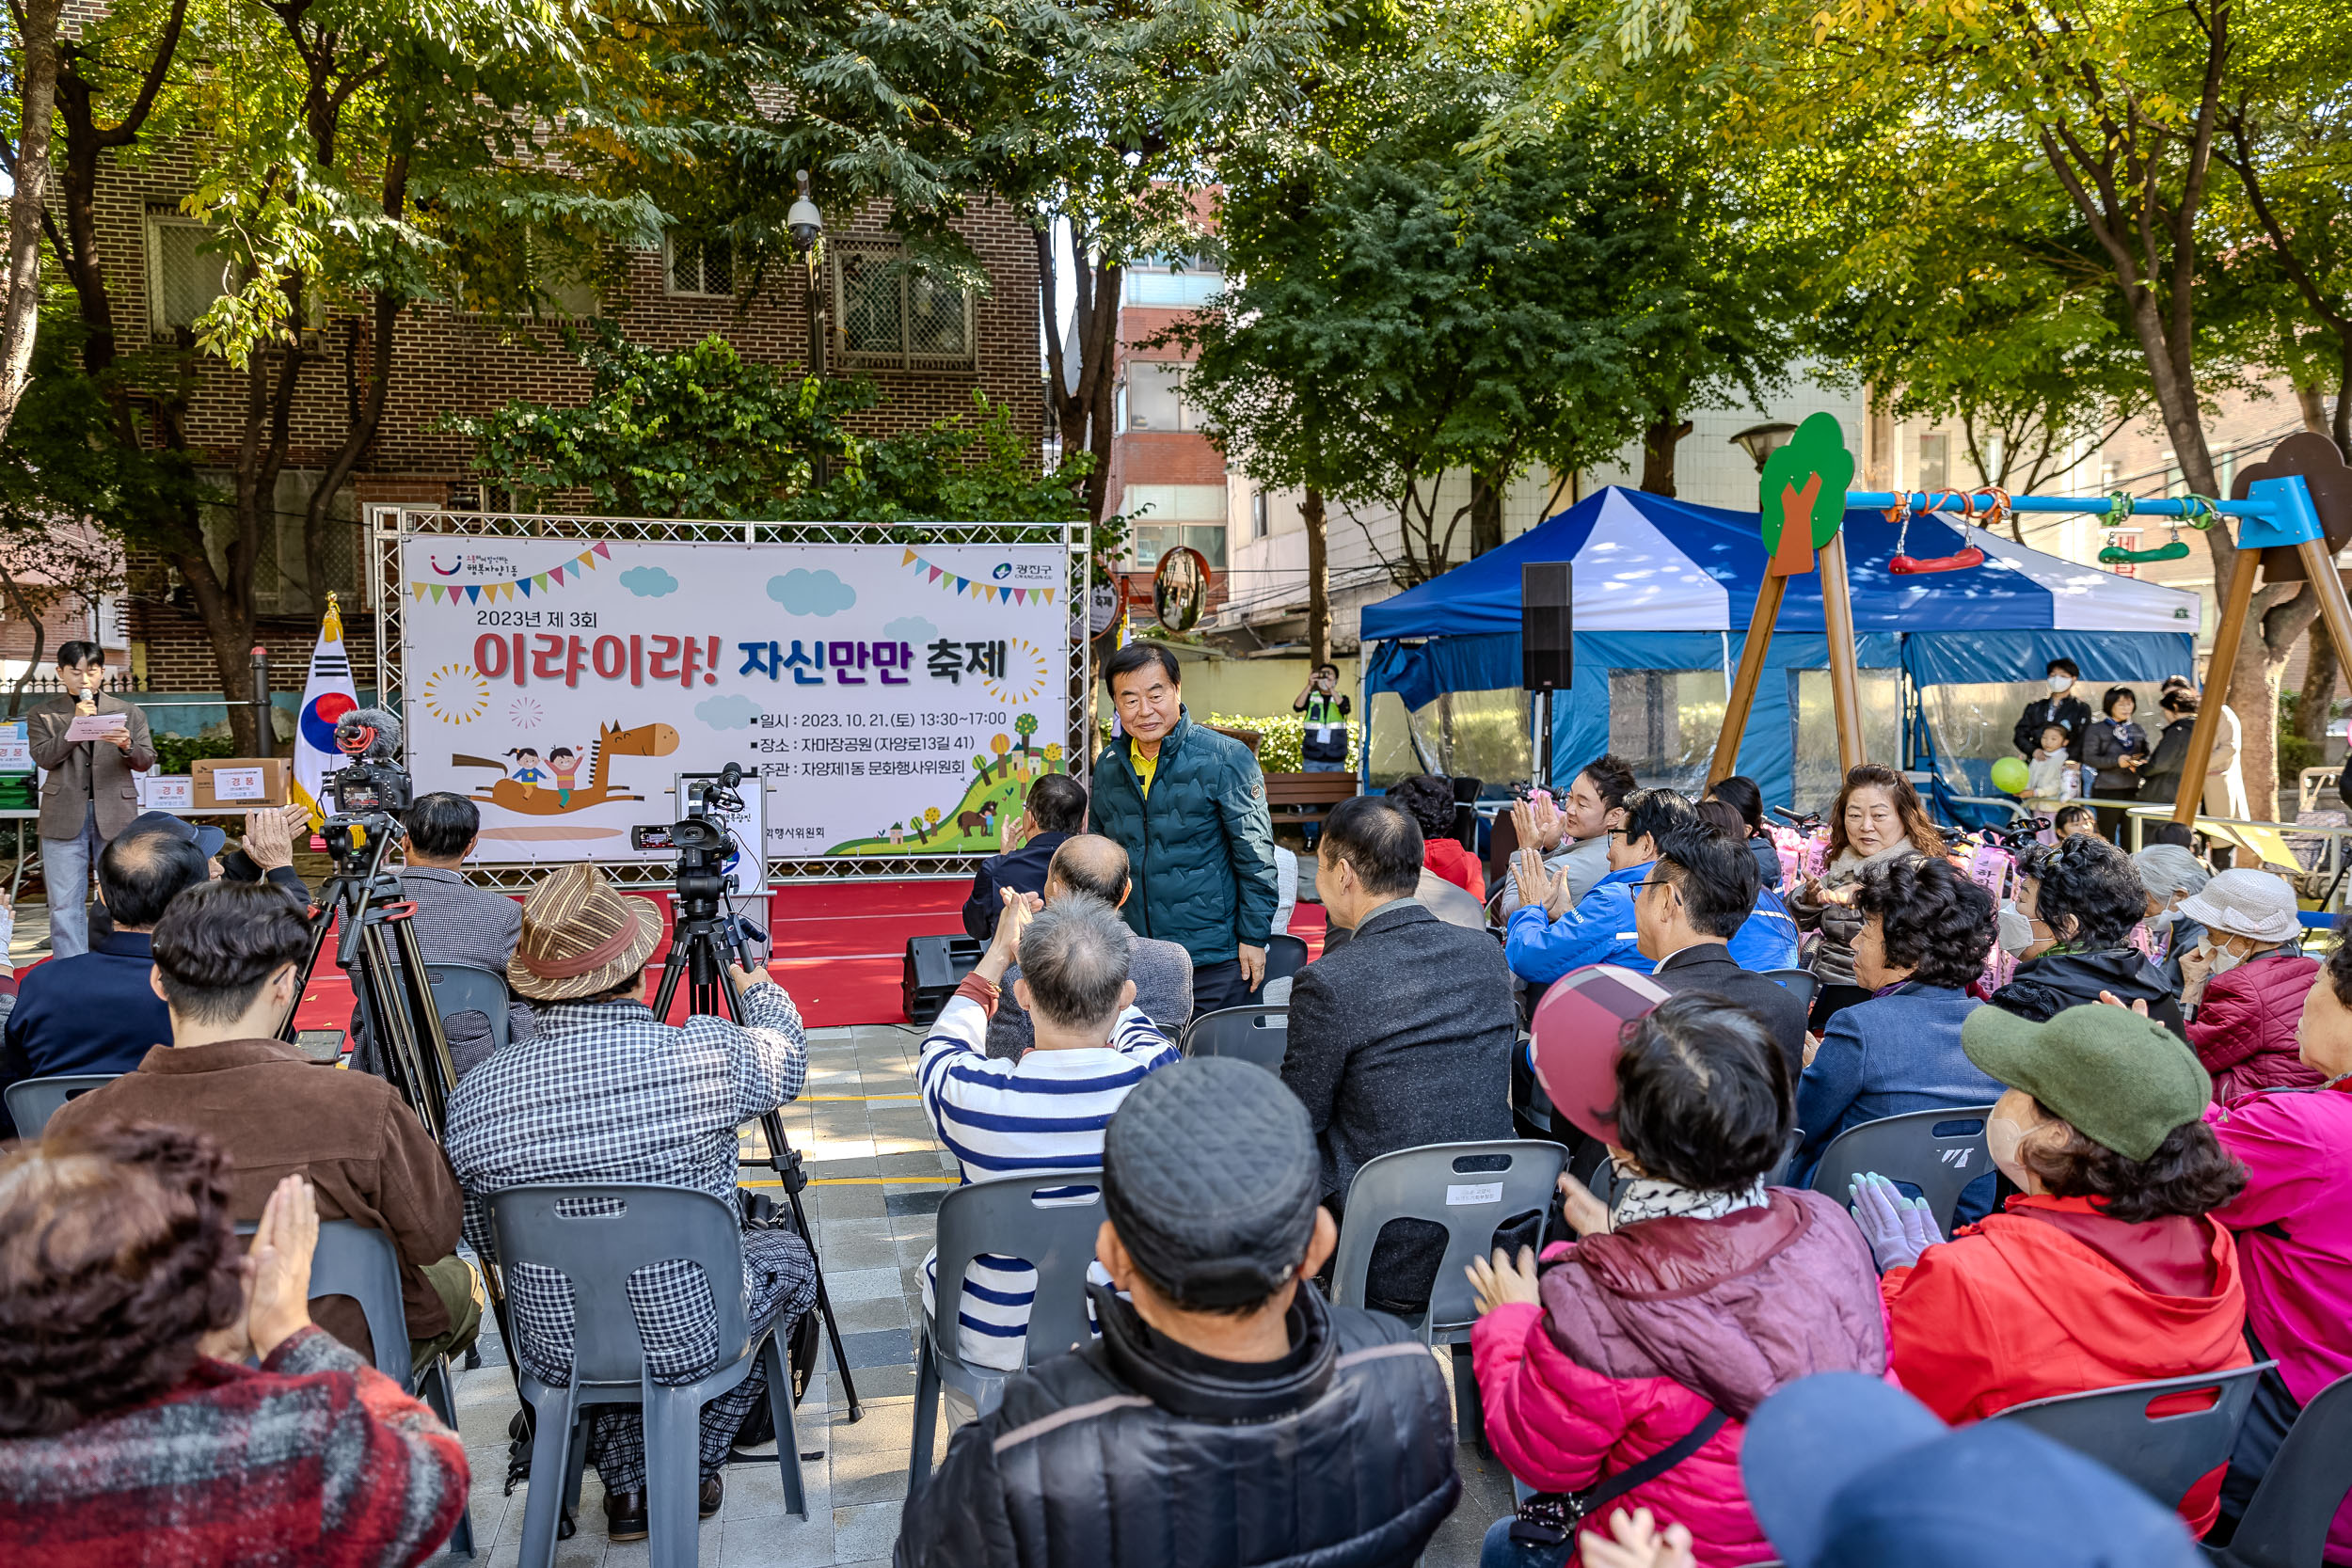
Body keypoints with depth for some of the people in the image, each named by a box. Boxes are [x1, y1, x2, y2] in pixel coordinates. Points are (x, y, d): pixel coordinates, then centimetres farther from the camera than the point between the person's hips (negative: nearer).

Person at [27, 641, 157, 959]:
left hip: (115, 814, 0)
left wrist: (127, 747, -16)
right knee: (65, 903, 0)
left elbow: (147, 761, 5)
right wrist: (76, 723, -13)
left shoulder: (129, 712, 10)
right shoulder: (42, 716, 8)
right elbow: (44, 757, -5)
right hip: (64, 817, 0)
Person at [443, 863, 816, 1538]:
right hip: (691, 1338, -3)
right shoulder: (707, 1057, -23)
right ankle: (695, 1466, 26)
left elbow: (486, 1242, 1)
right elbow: (787, 1055, 1)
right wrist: (752, 979, 21)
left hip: (552, 1350, 3)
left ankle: (625, 1486, 28)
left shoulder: (473, 1096, -15)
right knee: (787, 1257, 26)